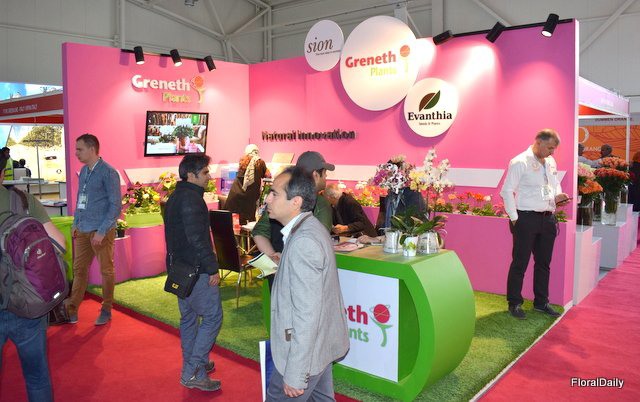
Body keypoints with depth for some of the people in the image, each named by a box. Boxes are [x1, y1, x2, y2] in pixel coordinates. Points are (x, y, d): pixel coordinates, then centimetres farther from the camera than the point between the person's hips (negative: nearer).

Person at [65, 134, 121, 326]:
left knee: (106, 270, 6)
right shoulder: (83, 171, 11)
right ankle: (72, 310, 19)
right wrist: (76, 223, 13)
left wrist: (102, 231, -16)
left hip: (102, 231, -7)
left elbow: (115, 205, -13)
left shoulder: (108, 172, -11)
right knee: (79, 269, 10)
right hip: (82, 231, 7)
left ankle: (106, 310, 18)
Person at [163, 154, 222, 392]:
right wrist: (212, 268, -20)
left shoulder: (174, 197, 14)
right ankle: (192, 372, 0)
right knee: (212, 317, -2)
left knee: (188, 316, 18)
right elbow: (197, 238, -25)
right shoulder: (191, 198, -19)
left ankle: (193, 366, 32)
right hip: (196, 269, -11)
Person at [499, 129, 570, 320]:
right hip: (526, 218, -7)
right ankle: (514, 303, 14)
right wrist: (514, 218, -13)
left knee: (543, 263, 15)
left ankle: (541, 302, 29)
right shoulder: (520, 162, -11)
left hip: (547, 218, 7)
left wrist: (557, 196, 1)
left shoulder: (551, 162, 10)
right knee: (520, 263, 1)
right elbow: (506, 191, -12)